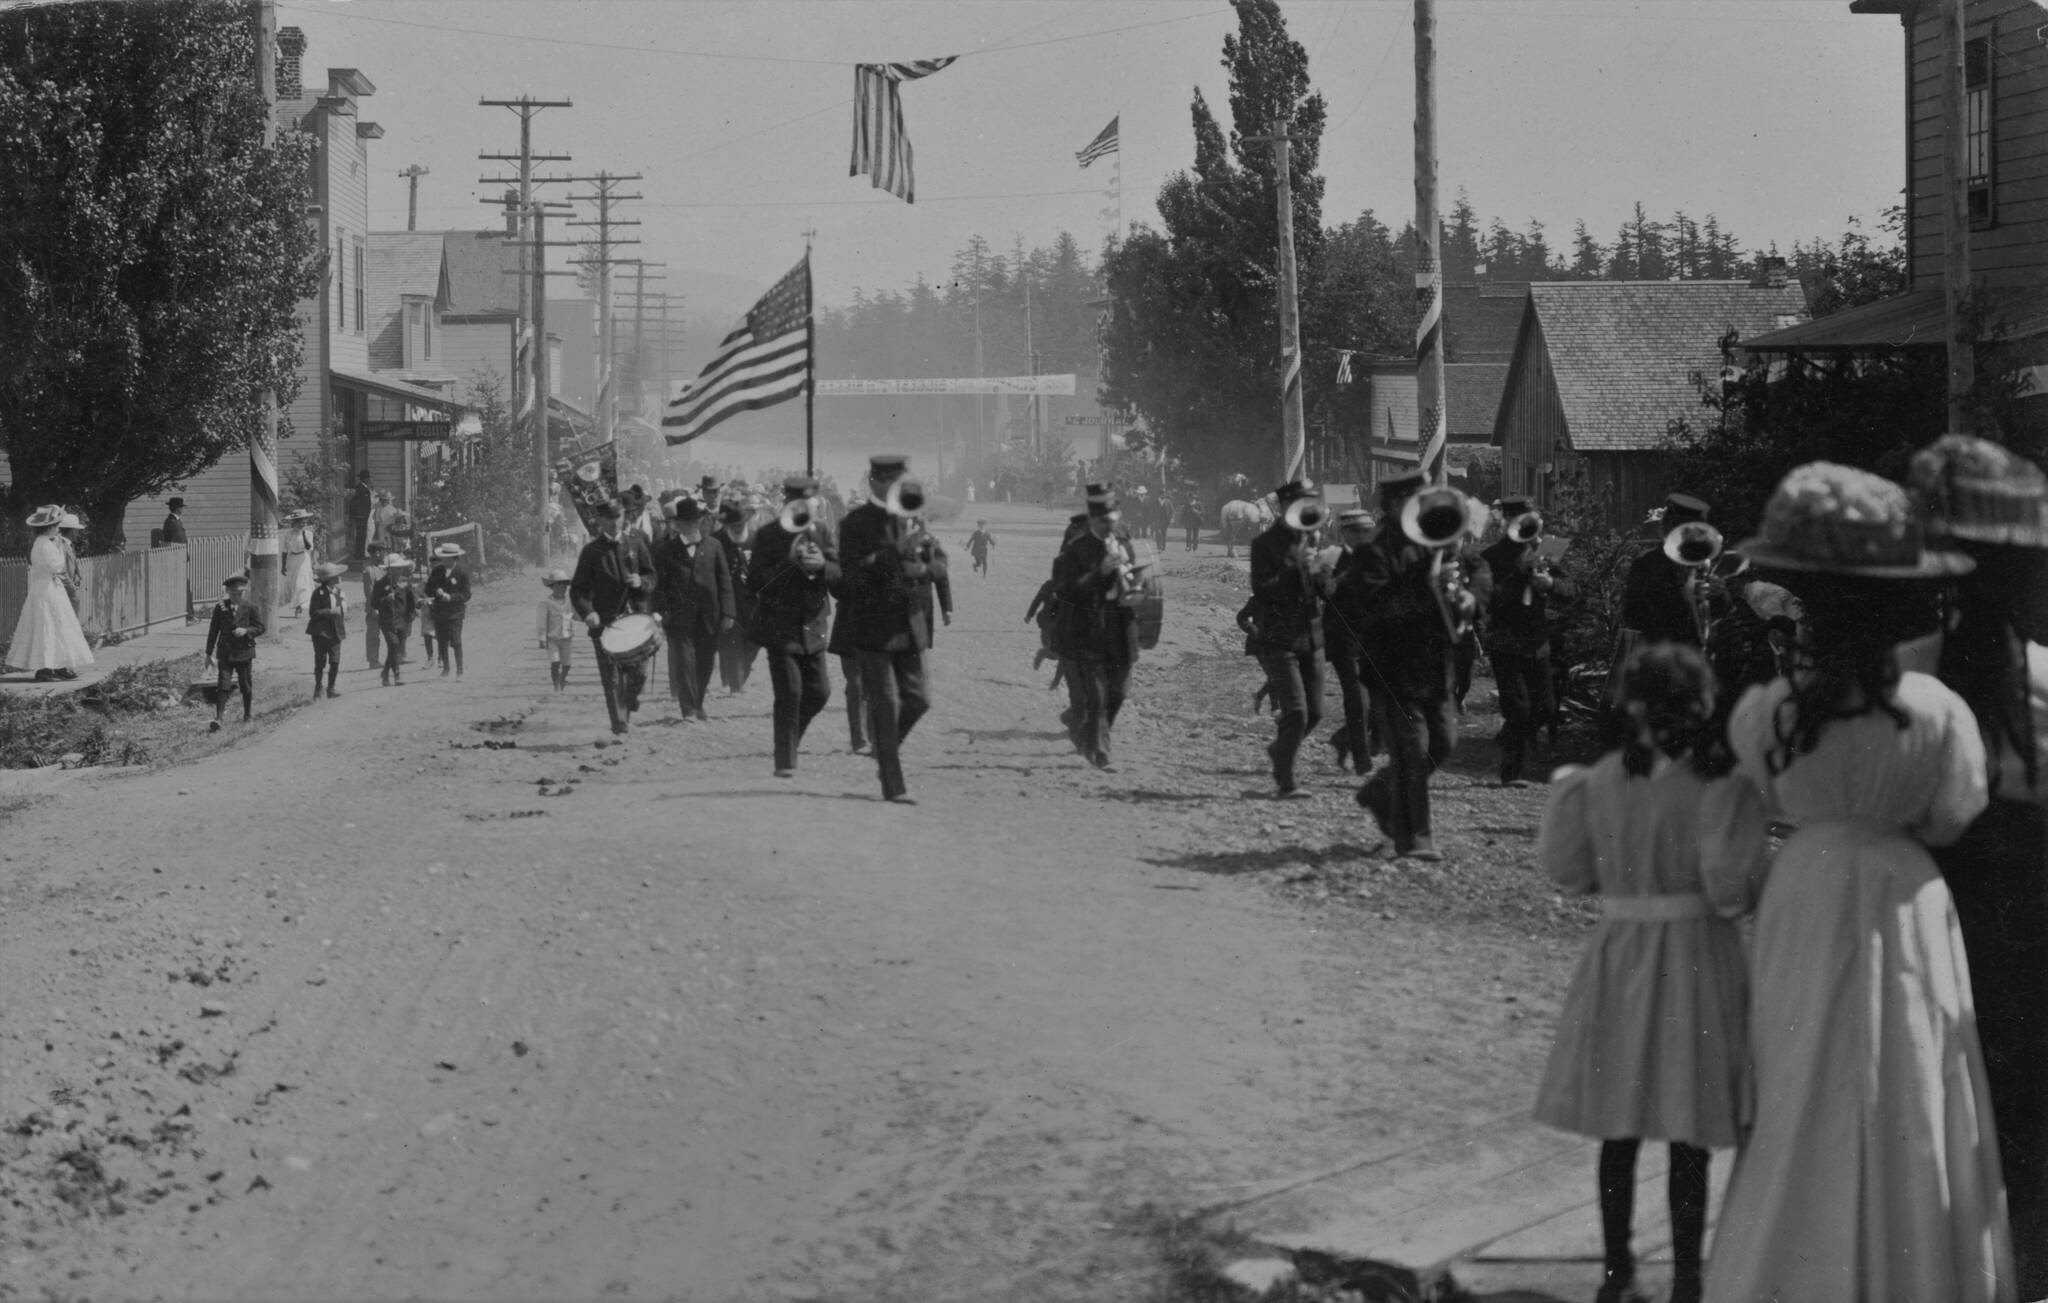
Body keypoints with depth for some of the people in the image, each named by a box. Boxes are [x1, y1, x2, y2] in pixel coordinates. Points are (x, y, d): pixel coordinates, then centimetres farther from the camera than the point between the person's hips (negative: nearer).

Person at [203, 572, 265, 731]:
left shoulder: (250, 607, -3)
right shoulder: (220, 607, -1)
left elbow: (260, 628, 0)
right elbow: (213, 630, 4)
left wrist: (246, 631, -20)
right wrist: (209, 653, 3)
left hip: (244, 652, 0)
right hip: (225, 653, 0)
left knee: (246, 686, 11)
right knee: (223, 686, -9)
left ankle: (247, 716, 28)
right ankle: (217, 720, -14)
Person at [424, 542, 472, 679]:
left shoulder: (463, 571, -7)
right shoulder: (437, 570, 3)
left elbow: (466, 595, -7)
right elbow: (428, 589, 6)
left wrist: (450, 597, -20)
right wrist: (436, 592, -16)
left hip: (455, 612, -4)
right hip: (439, 610, 4)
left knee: (456, 642, -8)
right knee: (442, 643, 8)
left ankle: (459, 670, 1)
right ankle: (445, 668, 22)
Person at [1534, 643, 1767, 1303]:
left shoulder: (1601, 781, -4)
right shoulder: (1721, 789, -14)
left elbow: (1567, 869, 5)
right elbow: (1731, 891, -18)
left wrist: (1566, 788, 18)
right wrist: (1761, 859, 3)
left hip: (1618, 956, 3)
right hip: (1696, 958, -3)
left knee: (1619, 1131, 13)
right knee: (1688, 1138, 5)